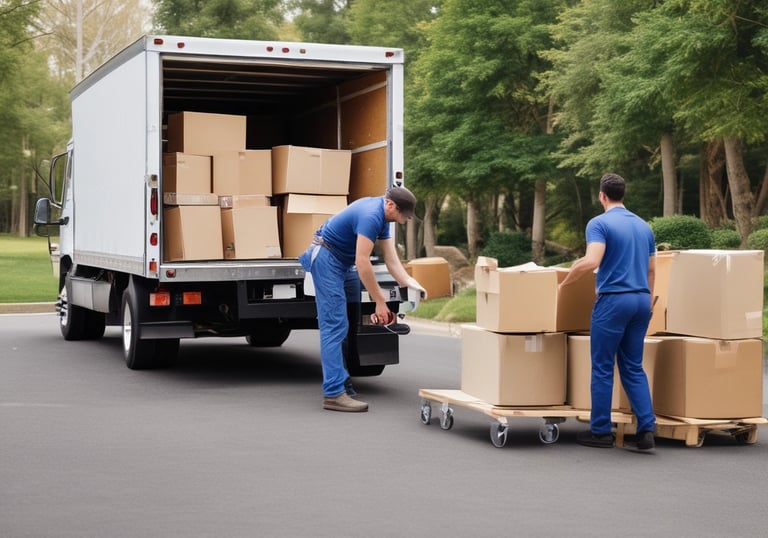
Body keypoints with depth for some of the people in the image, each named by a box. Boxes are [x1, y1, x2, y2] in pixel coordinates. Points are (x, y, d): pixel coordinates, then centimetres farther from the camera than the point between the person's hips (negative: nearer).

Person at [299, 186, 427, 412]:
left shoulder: (382, 216, 6)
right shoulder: (371, 215, -24)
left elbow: (391, 259, 4)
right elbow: (362, 262, -26)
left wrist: (410, 283, -11)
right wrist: (379, 302, -21)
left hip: (340, 261, 10)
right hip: (326, 258, -10)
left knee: (338, 325, 12)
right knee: (334, 325, -14)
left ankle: (336, 380, 18)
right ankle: (334, 393, -16)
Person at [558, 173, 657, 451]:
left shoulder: (599, 223, -7)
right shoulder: (644, 226, 14)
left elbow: (591, 262, -21)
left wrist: (564, 282, -7)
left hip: (613, 300, -6)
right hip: (641, 300, 6)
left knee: (603, 367, 4)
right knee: (634, 367, 10)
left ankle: (601, 431, 10)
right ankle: (647, 428, -1)